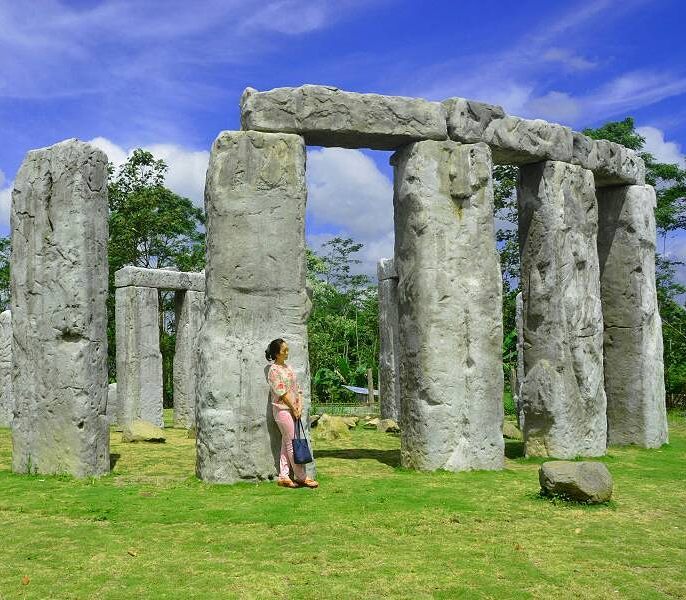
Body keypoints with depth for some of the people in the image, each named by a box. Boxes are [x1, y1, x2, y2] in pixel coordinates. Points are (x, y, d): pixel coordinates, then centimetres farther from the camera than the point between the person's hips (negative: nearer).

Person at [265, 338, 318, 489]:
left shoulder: (288, 368, 15)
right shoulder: (274, 370, -10)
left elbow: (297, 389, 13)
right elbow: (282, 393, -14)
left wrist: (300, 406, 1)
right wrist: (294, 408, -11)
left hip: (293, 410, 8)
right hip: (282, 409, -8)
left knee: (286, 444, 8)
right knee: (292, 444, -3)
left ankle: (283, 477, 12)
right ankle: (301, 477, 1)